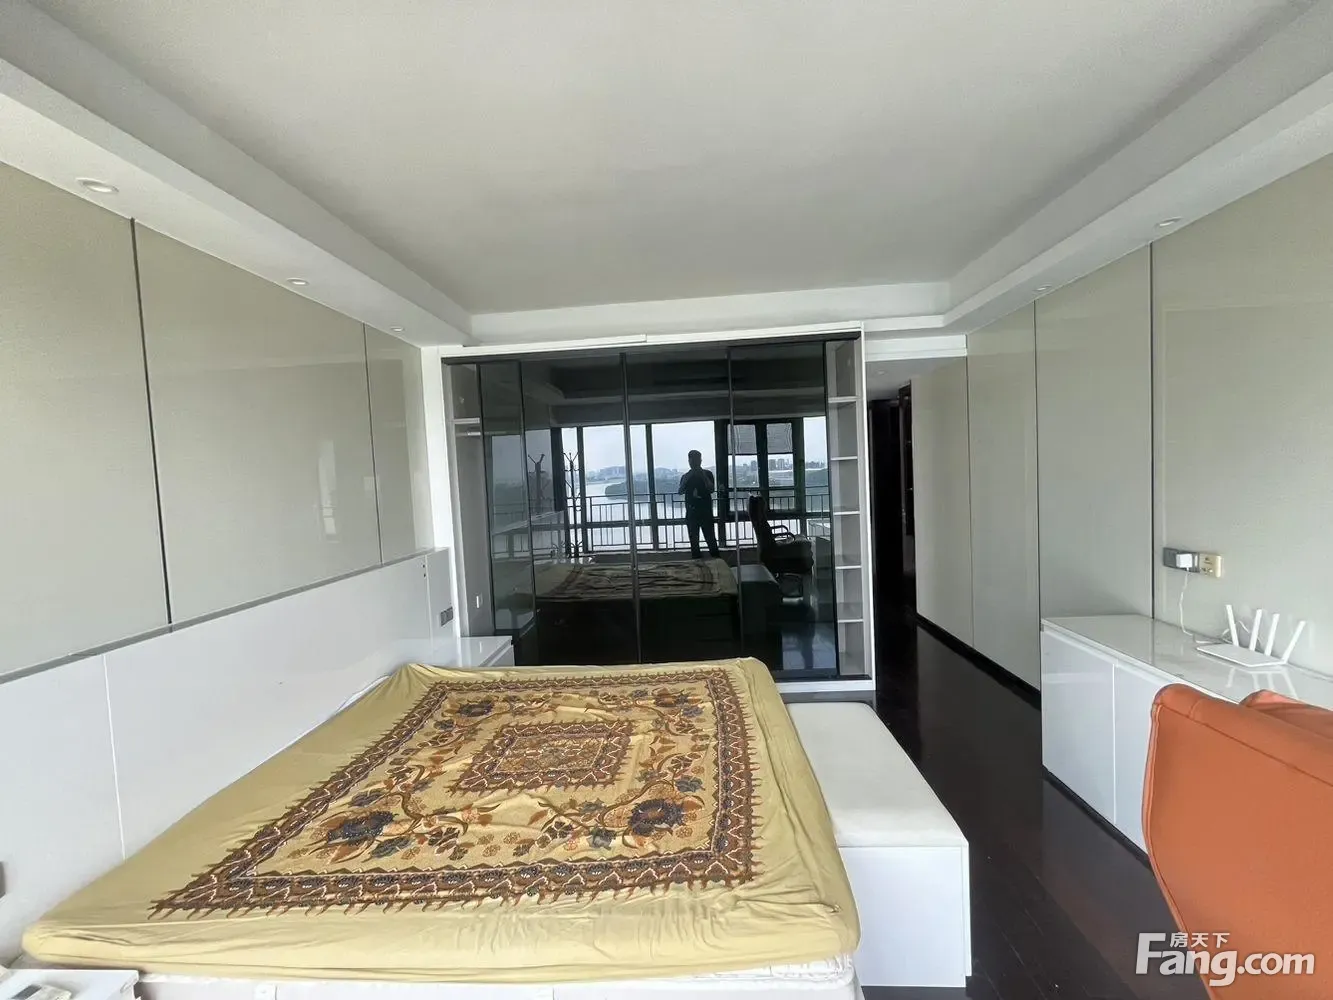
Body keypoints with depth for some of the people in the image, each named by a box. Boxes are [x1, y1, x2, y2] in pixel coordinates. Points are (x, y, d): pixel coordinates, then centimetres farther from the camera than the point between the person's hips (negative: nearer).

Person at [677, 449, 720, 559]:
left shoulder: (707, 474, 4)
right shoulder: (686, 476, 9)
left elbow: (711, 489, -8)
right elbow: (680, 492, -1)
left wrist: (703, 476, -15)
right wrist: (686, 480, -13)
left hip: (706, 511, -2)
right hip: (691, 512, 2)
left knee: (710, 537, -4)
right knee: (693, 539, 4)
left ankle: (716, 559, 0)